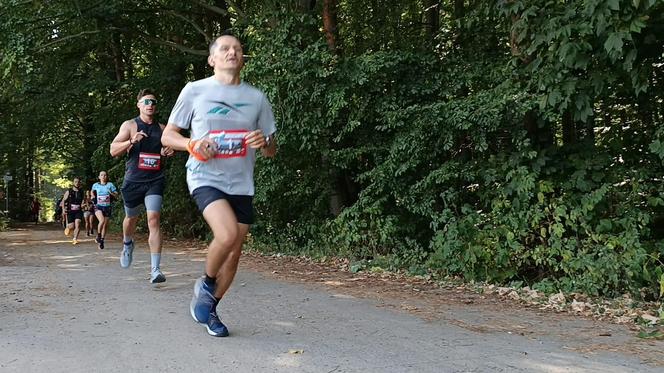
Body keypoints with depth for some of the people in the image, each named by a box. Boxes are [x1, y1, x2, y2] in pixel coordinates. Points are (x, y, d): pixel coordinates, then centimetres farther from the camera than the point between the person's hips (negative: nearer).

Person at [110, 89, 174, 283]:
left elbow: (167, 147, 25)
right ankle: (127, 244, 53)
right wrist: (131, 141, -22)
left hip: (155, 181, 0)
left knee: (153, 219, -15)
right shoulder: (130, 125, 1)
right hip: (133, 180, 0)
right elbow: (113, 150, -5)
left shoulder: (162, 128, 9)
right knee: (131, 218, 17)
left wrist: (168, 152, 1)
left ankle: (155, 268, -17)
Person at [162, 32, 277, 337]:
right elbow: (167, 136, 4)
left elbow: (272, 150, 13)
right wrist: (193, 145, -17)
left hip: (241, 184, 4)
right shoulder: (195, 90, 0)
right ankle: (206, 284, 2)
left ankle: (209, 308, 29)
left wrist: (264, 143, -12)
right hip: (205, 178, -4)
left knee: (234, 254, 6)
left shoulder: (256, 97, 8)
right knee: (227, 234, -28)